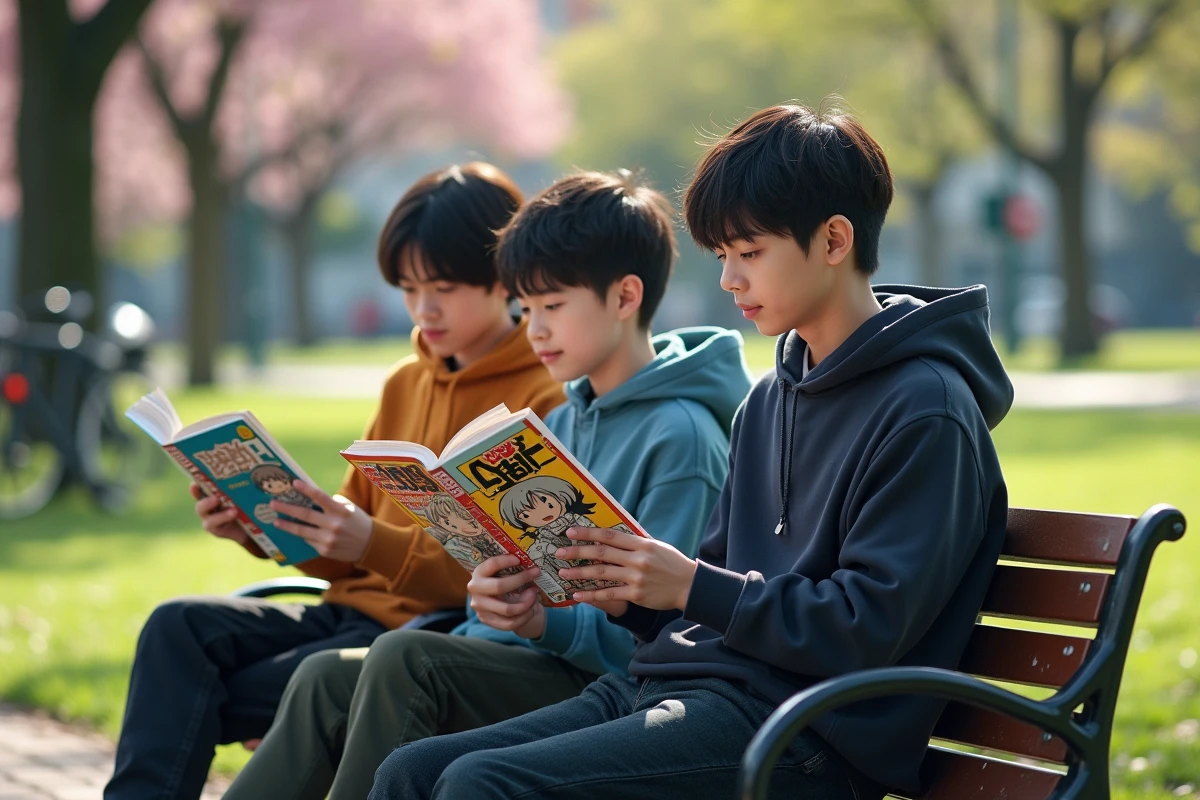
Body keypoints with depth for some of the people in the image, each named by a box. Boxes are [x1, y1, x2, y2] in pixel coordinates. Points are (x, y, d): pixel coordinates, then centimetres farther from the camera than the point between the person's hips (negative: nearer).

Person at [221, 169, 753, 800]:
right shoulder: (564, 423, 18)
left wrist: (549, 622, -28)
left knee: (403, 659, -27)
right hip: (531, 657, 9)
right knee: (325, 677, -4)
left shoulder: (681, 434, -12)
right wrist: (492, 591, -5)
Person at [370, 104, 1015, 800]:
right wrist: (630, 593, 2)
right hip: (671, 682, 9)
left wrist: (692, 586, -15)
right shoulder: (770, 400, 21)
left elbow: (870, 626, -16)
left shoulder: (925, 409, -8)